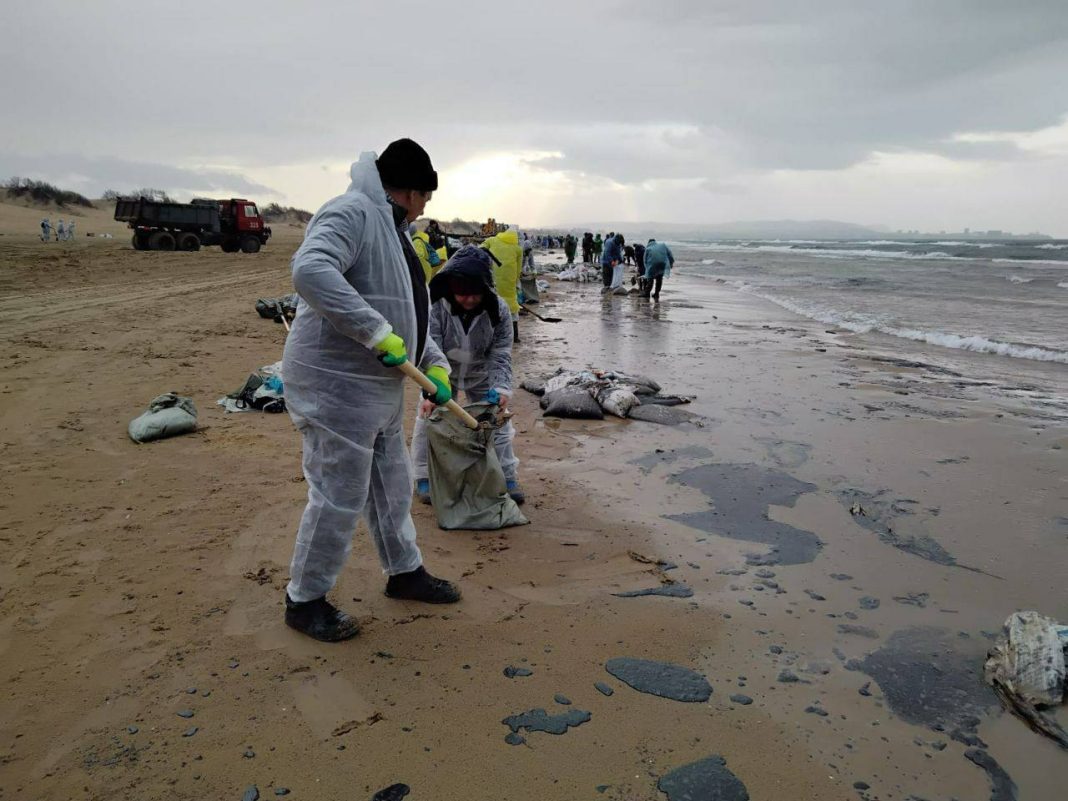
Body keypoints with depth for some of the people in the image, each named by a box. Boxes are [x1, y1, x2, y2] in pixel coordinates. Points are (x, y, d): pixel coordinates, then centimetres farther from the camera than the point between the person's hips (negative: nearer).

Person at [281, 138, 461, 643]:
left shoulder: (392, 229, 17)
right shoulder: (351, 213, -15)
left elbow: (406, 312, 22)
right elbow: (310, 270, -34)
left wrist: (434, 363, 9)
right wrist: (377, 333, -33)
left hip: (381, 387, 10)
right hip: (336, 383, -10)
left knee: (392, 486, 20)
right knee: (339, 498, -1)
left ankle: (405, 572, 39)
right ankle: (304, 600, 18)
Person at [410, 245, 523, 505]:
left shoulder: (498, 310, -24)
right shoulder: (435, 308, -30)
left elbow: (501, 355, -19)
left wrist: (501, 387, -33)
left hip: (481, 375, 1)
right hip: (443, 372, -1)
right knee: (429, 418, -5)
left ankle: (507, 476, 16)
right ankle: (424, 477, 11)